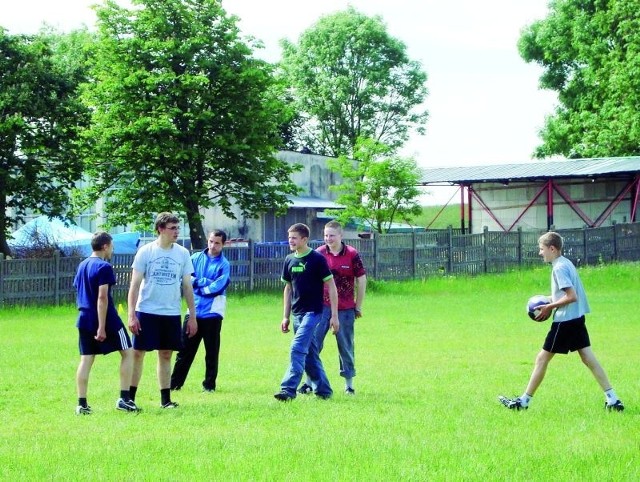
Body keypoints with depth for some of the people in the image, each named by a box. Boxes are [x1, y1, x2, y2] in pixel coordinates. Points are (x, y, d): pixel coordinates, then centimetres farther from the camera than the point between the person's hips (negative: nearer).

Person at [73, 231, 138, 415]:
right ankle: (124, 398, 2)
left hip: (85, 319, 7)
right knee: (127, 352, 7)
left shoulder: (82, 266, 12)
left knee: (86, 360, 7)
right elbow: (102, 297, -19)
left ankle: (82, 404, 2)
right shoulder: (104, 267, -13)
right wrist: (102, 327, -21)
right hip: (106, 319, -7)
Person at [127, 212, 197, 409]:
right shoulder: (145, 252, -4)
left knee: (166, 355, 9)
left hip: (171, 313, 3)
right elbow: (135, 284, -3)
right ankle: (130, 398, 5)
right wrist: (131, 315, -10)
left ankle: (165, 399, 16)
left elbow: (187, 287, 8)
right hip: (146, 312, -3)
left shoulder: (183, 254, 4)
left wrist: (193, 316, 6)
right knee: (137, 353, -1)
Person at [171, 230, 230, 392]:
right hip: (194, 311, 3)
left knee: (212, 352, 5)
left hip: (212, 313, -3)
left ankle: (209, 384, 14)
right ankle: (175, 383, 11)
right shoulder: (196, 258, 8)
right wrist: (207, 282, -11)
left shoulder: (224, 265, -3)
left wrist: (198, 284, -5)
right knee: (185, 349, 5)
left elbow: (217, 287, -14)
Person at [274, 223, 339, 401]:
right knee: (310, 353, 11)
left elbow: (331, 286, -7)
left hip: (312, 312, -7)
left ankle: (289, 389, -20)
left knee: (297, 349, -18)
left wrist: (334, 315, -10)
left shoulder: (317, 259, -10)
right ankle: (324, 390, 22)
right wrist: (286, 317, 14)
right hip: (297, 313, 7)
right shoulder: (289, 260, 8)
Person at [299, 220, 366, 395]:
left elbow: (361, 280, 2)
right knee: (313, 343, -4)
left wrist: (358, 306, 3)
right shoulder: (319, 254, 2)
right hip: (322, 307, 2)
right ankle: (309, 382, 1)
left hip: (345, 309, -1)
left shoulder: (352, 254, -4)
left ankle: (349, 383, 16)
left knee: (346, 346, 6)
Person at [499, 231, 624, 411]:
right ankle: (612, 400, 2)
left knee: (542, 358, 0)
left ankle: (524, 401, 7)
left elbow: (571, 296, -23)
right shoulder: (566, 263, 14)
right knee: (588, 358, 7)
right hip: (577, 318, 9)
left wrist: (550, 307, -15)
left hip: (564, 321, -9)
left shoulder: (559, 268, -16)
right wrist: (551, 303, 12)